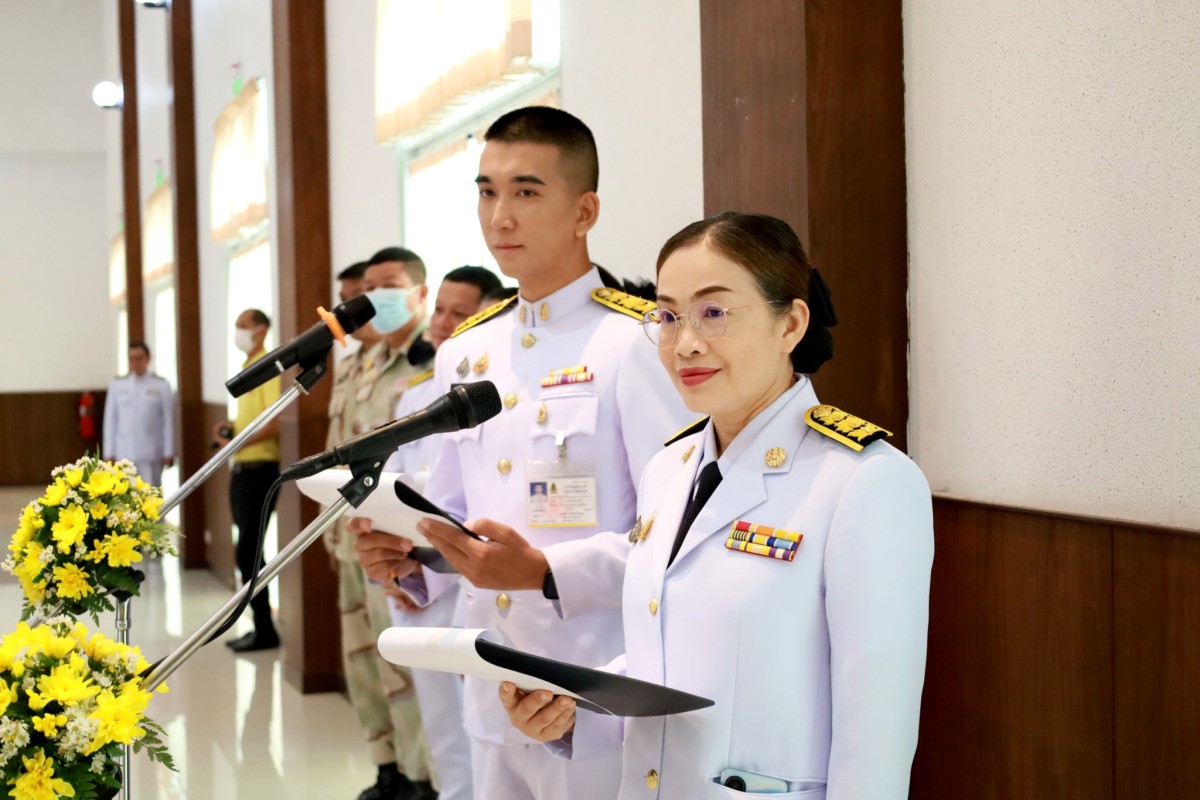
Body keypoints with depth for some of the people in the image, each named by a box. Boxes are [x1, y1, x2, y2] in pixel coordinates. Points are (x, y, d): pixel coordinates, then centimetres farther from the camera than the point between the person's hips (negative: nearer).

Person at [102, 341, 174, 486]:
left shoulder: (162, 386, 5)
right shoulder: (117, 386, 9)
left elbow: (168, 421, 4)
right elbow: (110, 420, 9)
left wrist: (168, 452, -1)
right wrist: (109, 452, 5)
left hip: (151, 453, -1)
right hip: (125, 452, 1)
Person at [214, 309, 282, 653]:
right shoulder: (247, 368, 16)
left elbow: (276, 422, -21)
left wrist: (239, 441, -22)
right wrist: (231, 427, 7)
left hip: (259, 469, -9)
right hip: (242, 469, 9)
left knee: (248, 552, -8)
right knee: (249, 551, 11)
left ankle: (265, 630, -2)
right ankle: (260, 626, 16)